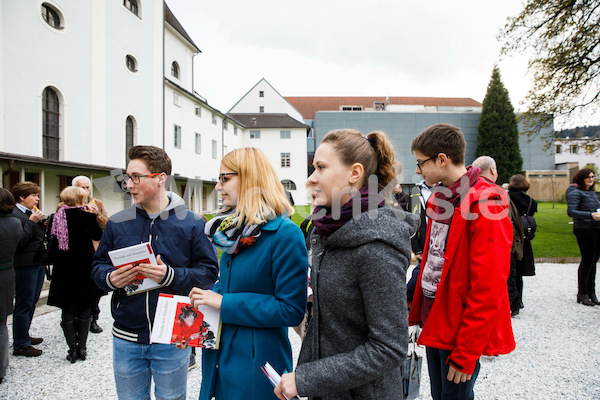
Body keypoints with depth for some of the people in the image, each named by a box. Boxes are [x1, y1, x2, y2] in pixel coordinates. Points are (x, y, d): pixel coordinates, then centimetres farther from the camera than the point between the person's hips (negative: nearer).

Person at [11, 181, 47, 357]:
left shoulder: (32, 213, 13)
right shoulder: (14, 214, -13)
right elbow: (19, 241, -23)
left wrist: (42, 223, 4)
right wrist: (32, 222, -21)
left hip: (38, 263, 9)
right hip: (25, 265, -9)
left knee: (32, 302, 17)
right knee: (24, 305, -1)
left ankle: (24, 336, 31)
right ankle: (21, 345, 9)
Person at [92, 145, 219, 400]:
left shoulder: (191, 224, -9)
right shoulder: (117, 223, 2)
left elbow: (209, 271, -11)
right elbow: (98, 265, 8)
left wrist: (171, 276, -25)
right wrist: (110, 278, -14)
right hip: (126, 339, 3)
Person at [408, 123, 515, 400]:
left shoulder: (485, 204, -19)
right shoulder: (440, 198, 9)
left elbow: (488, 289, -21)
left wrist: (465, 354, -18)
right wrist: (418, 312, 11)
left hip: (460, 328, -8)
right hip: (434, 319, 8)